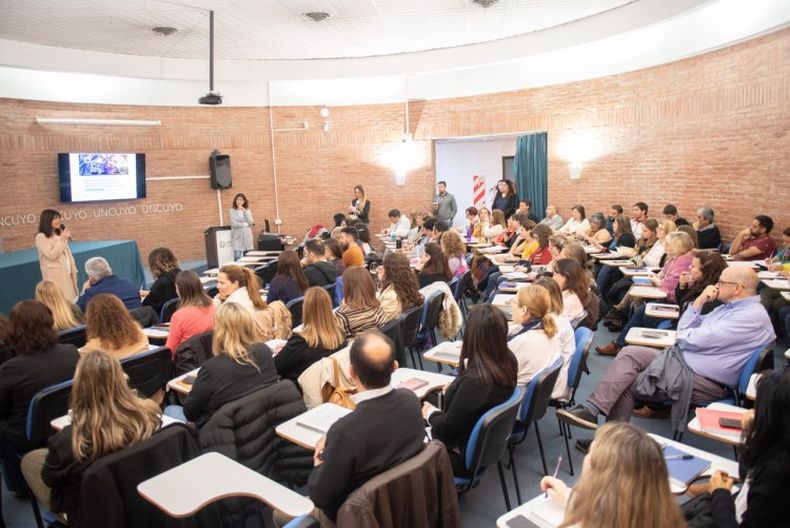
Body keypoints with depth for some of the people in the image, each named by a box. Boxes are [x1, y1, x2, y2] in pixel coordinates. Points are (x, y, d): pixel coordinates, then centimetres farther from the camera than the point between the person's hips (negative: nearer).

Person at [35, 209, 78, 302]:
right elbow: (51, 255, -18)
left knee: (70, 299, 6)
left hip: (67, 274, 7)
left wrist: (74, 270, 13)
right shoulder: (41, 237, -8)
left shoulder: (59, 234, 15)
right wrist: (62, 240, -14)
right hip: (55, 276, -7)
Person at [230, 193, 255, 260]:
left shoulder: (247, 210, 10)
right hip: (237, 237, -3)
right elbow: (234, 224, -10)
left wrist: (244, 211, -9)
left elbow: (251, 222, -4)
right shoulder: (232, 211, 0)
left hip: (247, 236, 3)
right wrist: (246, 224, -2)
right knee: (239, 259, -9)